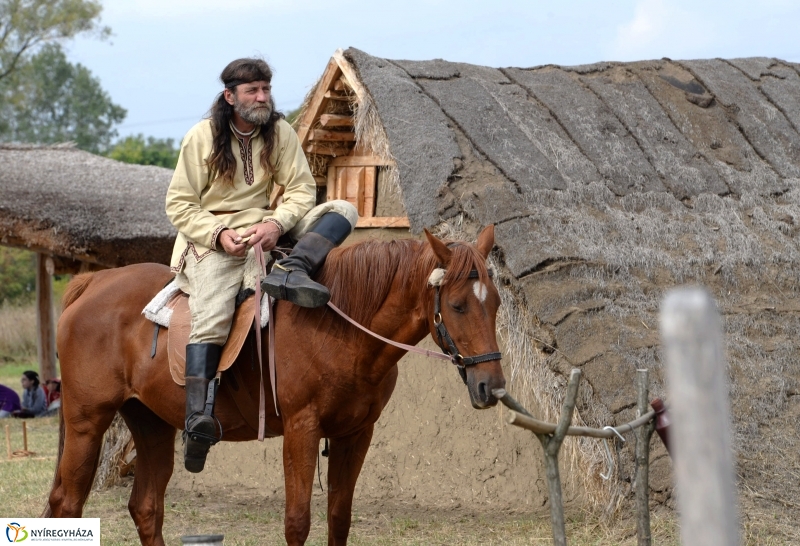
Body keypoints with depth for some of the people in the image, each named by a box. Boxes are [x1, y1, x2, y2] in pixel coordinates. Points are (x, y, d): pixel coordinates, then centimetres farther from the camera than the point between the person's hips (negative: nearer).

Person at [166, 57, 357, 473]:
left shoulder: (280, 131, 6)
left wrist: (277, 223, -20)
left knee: (342, 211, -14)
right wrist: (219, 233, -19)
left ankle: (289, 271, -38)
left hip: (268, 228, 4)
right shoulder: (201, 138, -2)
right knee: (211, 315, -29)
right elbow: (179, 205, -2)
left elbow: (302, 188, 1)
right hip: (213, 236, -4)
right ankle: (199, 417, -33)